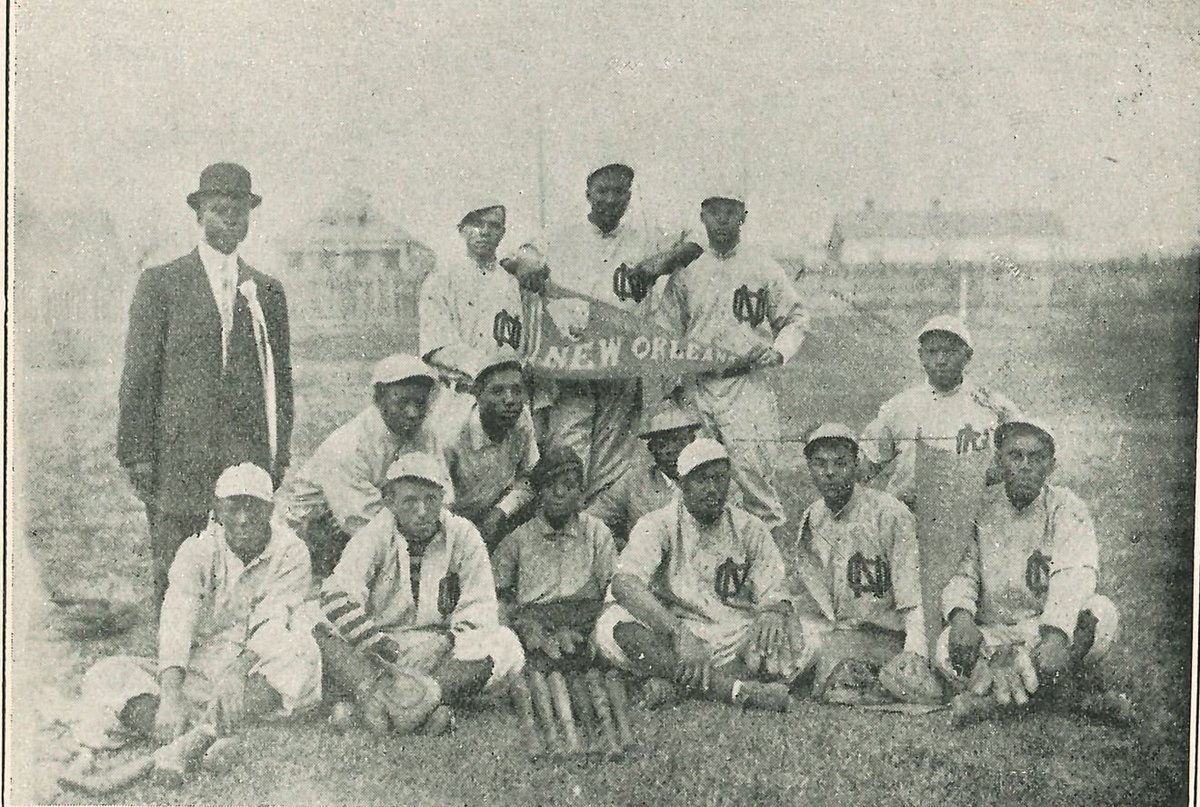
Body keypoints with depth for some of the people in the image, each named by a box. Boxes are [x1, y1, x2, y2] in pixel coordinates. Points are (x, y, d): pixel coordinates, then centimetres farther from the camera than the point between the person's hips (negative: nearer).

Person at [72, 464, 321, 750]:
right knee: (105, 675, -16)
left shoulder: (290, 552, -4)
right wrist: (171, 695, -33)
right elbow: (177, 622, -16)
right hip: (197, 671, 2)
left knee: (303, 654, -34)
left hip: (259, 671, -2)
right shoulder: (196, 551, -2)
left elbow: (274, 625, -15)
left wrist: (238, 671, -36)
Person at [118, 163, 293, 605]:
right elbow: (137, 376, 2)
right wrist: (137, 456, -4)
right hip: (178, 461, -2)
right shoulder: (160, 284, 5)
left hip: (250, 458, 2)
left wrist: (279, 459, 9)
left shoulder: (268, 292, 15)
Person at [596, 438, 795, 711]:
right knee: (617, 623, -32)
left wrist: (773, 612, -23)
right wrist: (680, 635, -33)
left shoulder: (749, 529, 10)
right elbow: (624, 583, -18)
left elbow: (774, 592, 5)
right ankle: (741, 690, -40)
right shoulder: (658, 525, 0)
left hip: (735, 640, 2)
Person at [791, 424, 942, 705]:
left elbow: (914, 598, -11)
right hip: (837, 635, 5)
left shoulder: (890, 514, -7)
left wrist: (914, 654, -25)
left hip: (889, 635, -4)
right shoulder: (810, 521, 10)